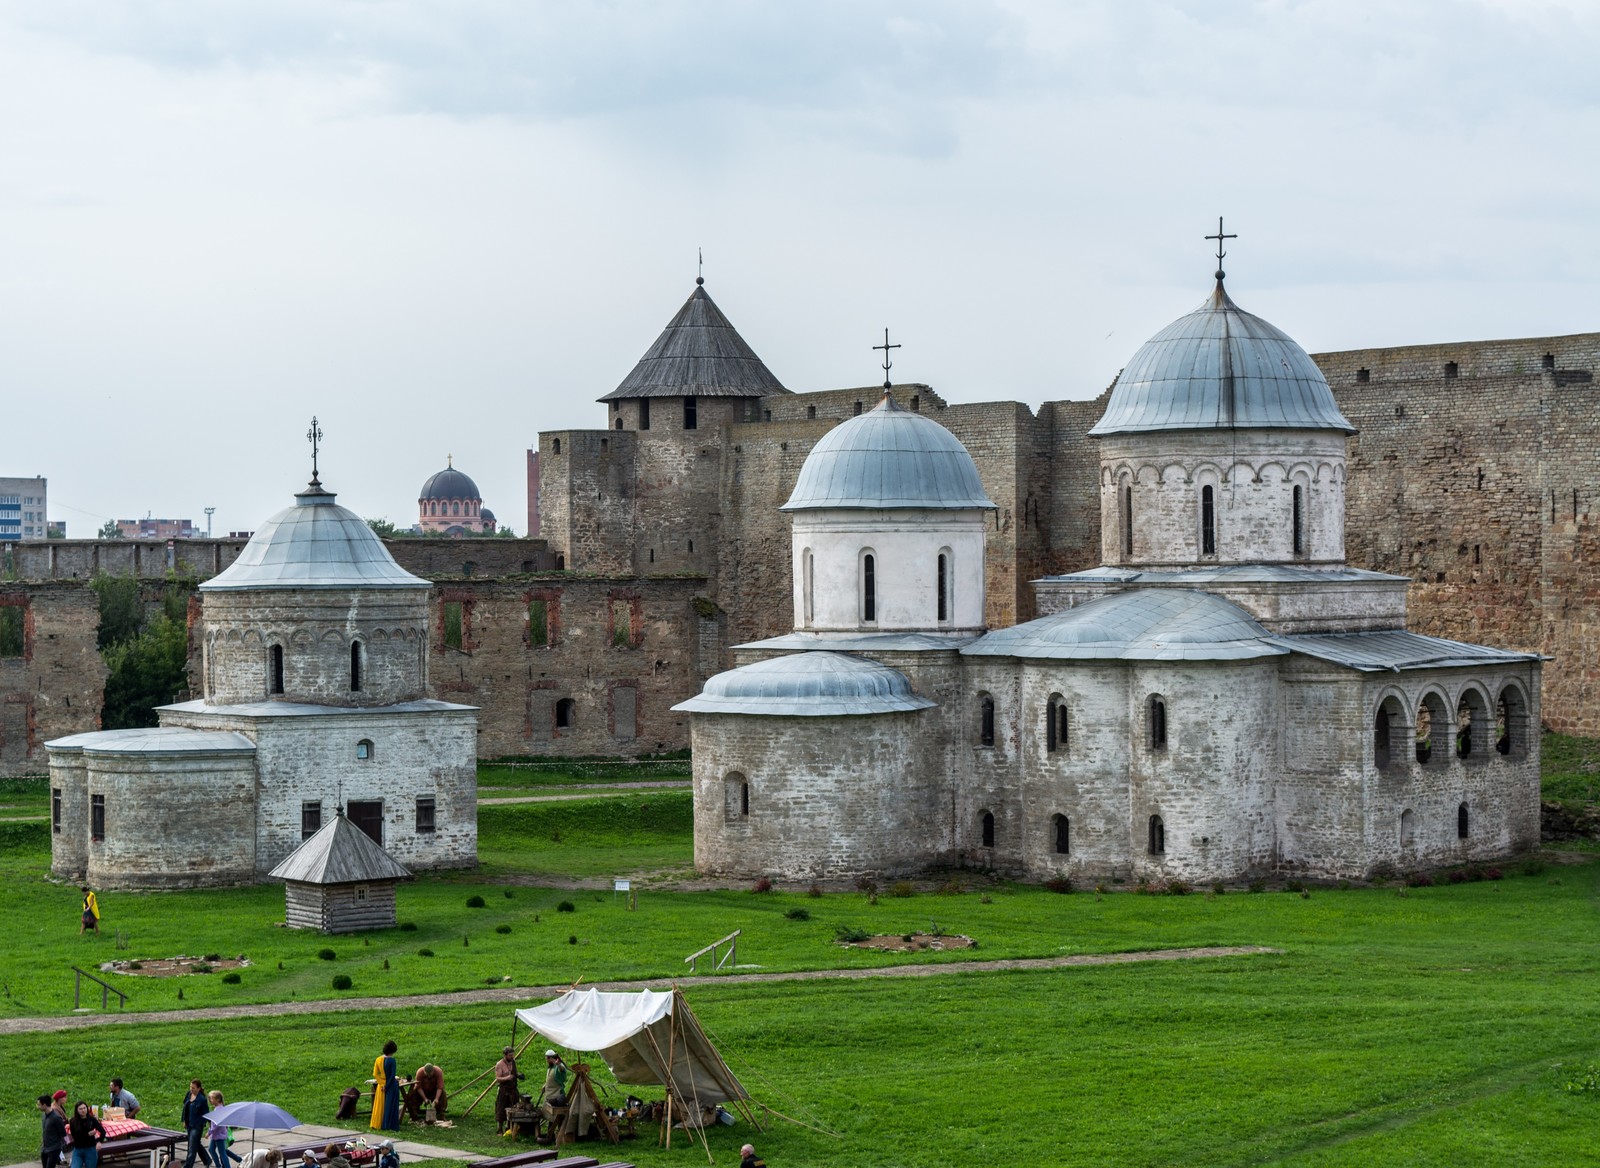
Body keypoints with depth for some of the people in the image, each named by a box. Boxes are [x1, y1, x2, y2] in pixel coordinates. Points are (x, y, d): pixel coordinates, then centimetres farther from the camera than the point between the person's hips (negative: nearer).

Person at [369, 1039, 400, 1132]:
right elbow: (392, 1075, -19)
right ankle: (388, 1125, 4)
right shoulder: (391, 1060, -17)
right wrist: (387, 1085, -12)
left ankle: (378, 1124, 20)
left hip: (381, 1085, 5)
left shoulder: (378, 1059, 0)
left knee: (381, 1106, 15)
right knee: (390, 1106, 3)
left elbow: (375, 1074, -1)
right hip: (391, 1085, -5)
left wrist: (382, 1084, -5)